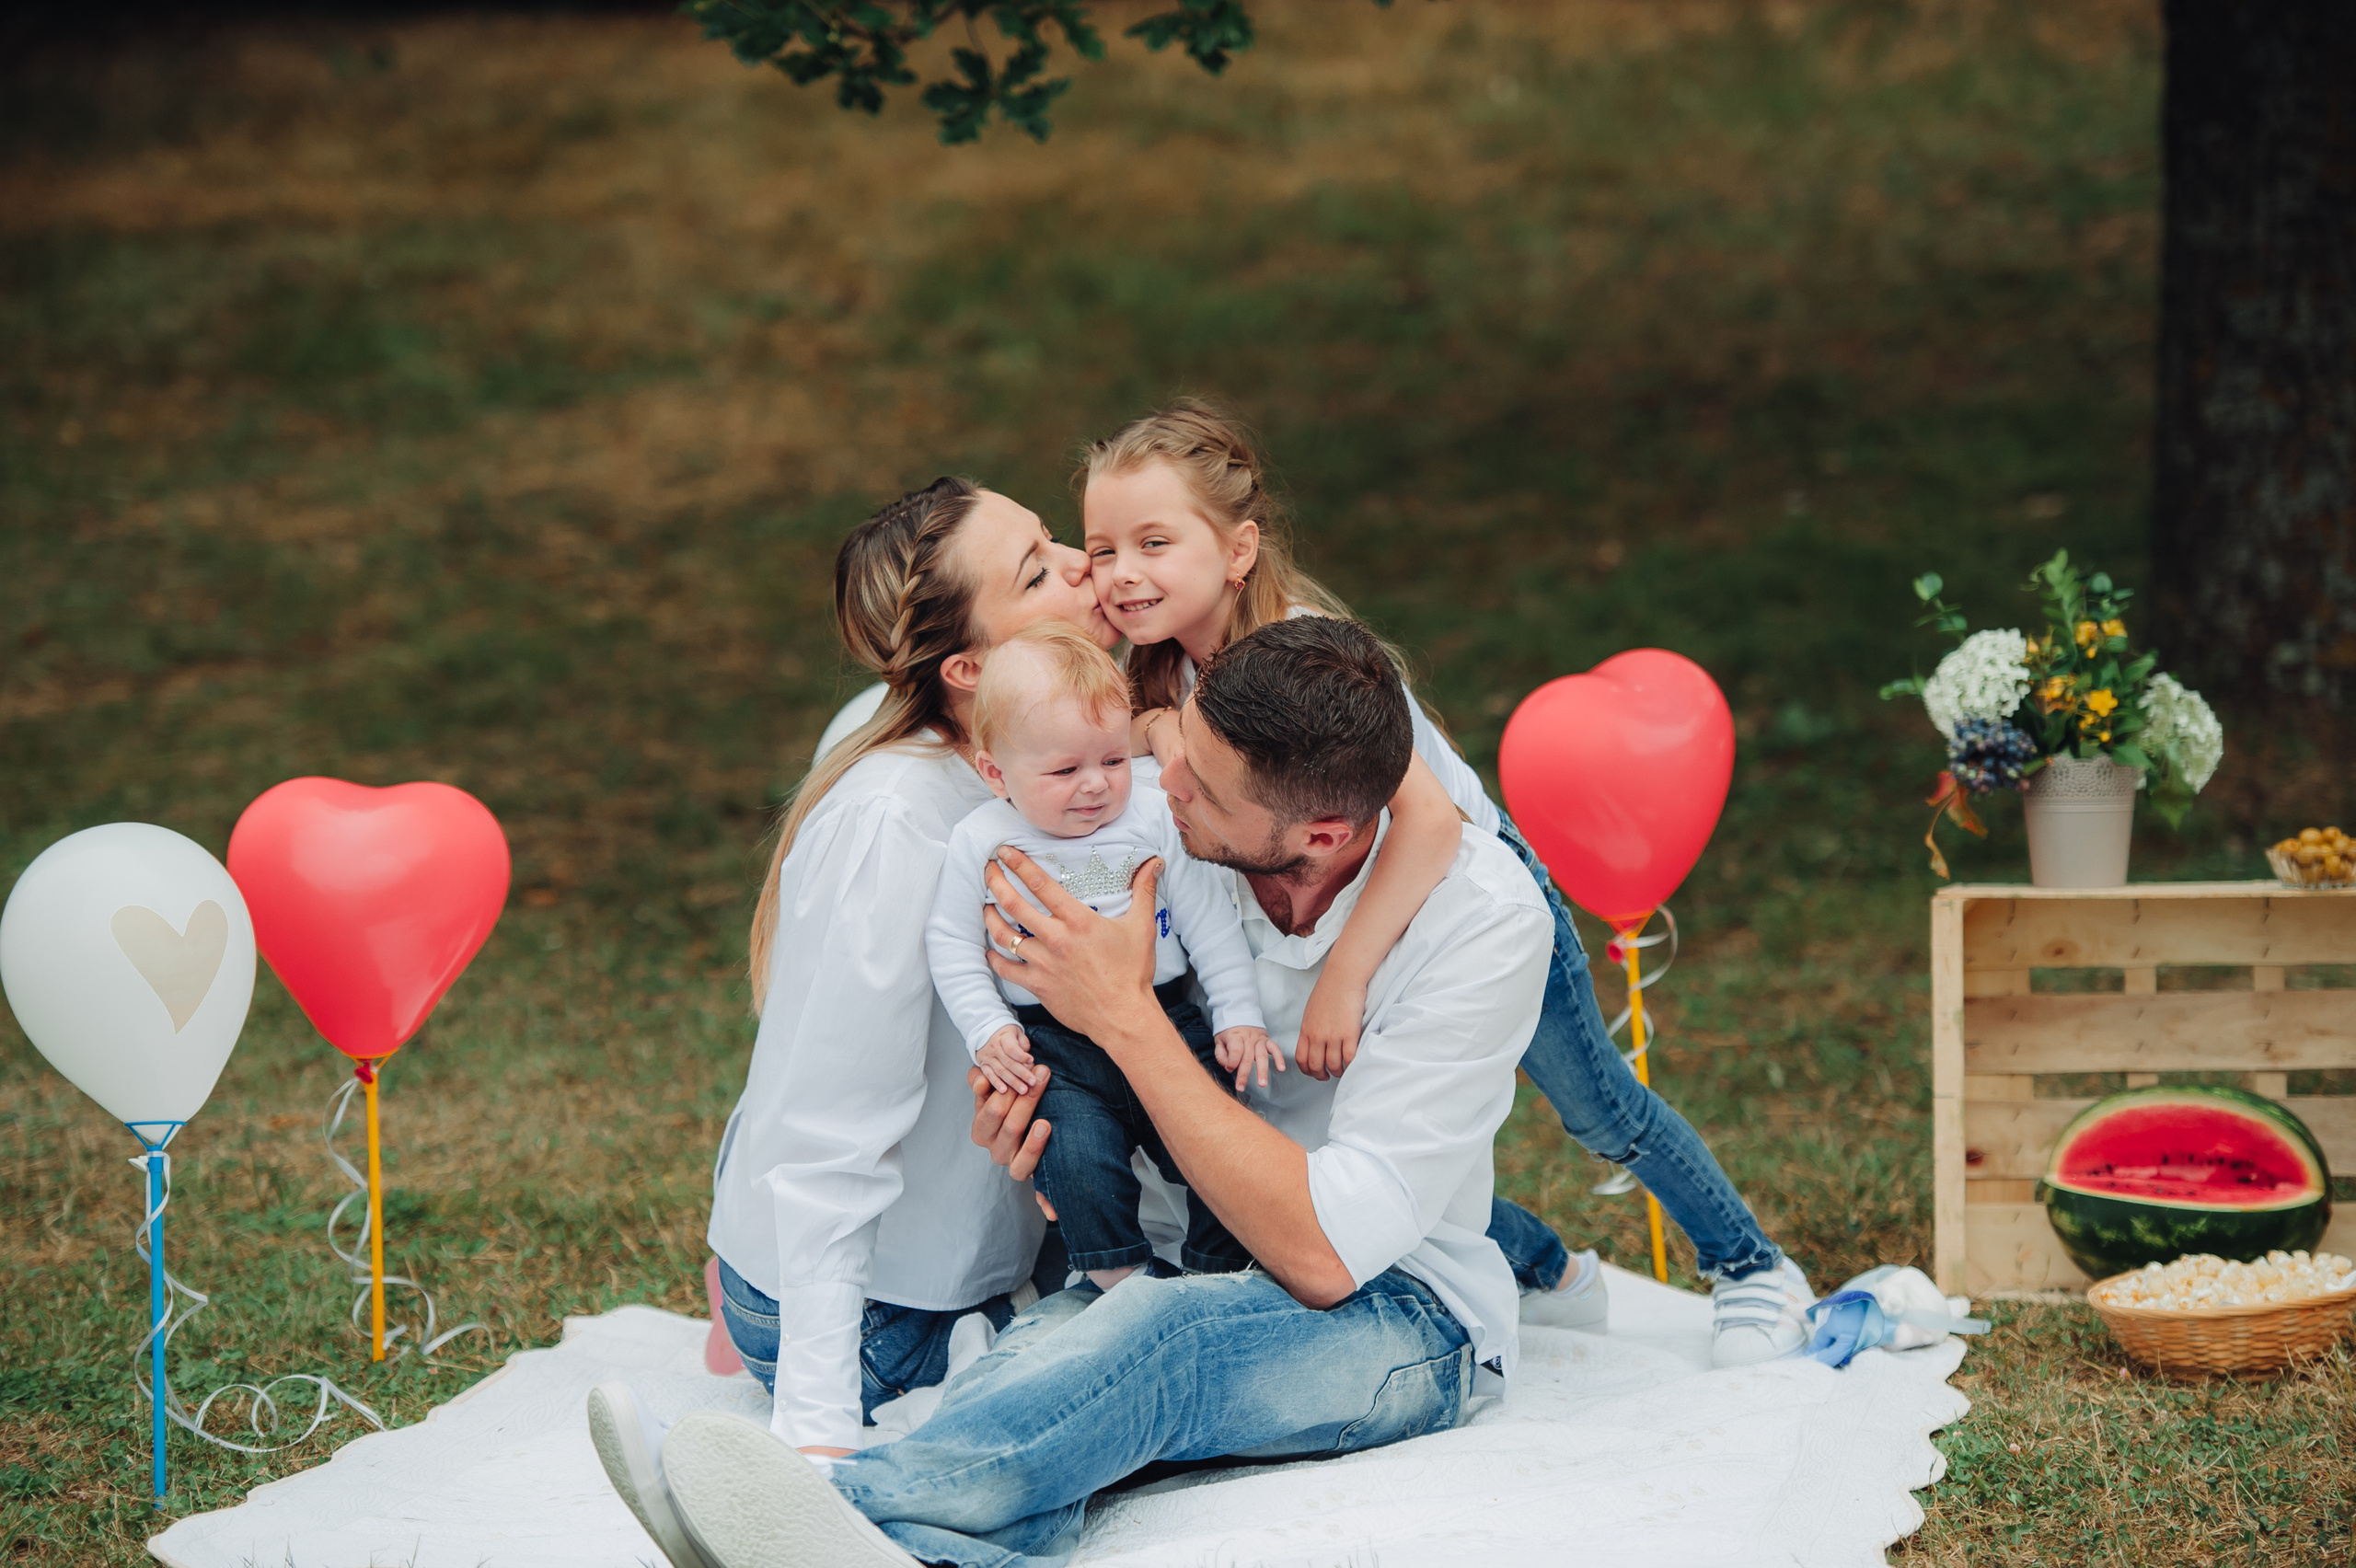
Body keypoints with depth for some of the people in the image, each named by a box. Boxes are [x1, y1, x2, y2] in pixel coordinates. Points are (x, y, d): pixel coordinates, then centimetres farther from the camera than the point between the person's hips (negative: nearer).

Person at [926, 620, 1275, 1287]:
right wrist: (987, 1030, -7)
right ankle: (1123, 1283, -3)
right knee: (1079, 1160, -23)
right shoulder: (980, 843, -3)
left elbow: (1209, 922, 6)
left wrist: (1240, 1015, 3)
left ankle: (1221, 1277, 10)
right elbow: (953, 946, 3)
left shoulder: (1155, 820, 0)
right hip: (1052, 1044, -1)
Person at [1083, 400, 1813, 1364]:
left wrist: (1343, 979, -49)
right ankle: (1544, 1270, 29)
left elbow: (1430, 818, -45)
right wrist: (1153, 743, -25)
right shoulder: (1170, 675, -13)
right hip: (1351, 918, 6)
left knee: (1597, 1110, 7)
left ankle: (1752, 1268, 28)